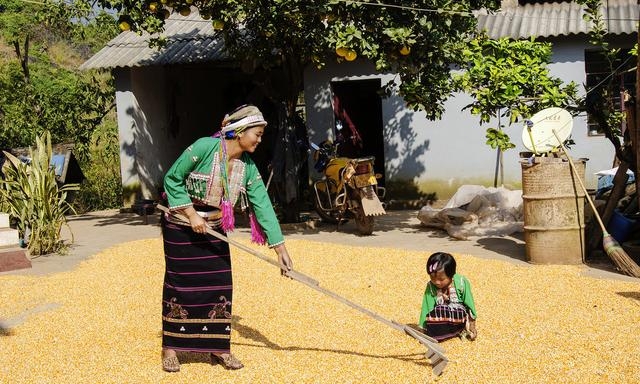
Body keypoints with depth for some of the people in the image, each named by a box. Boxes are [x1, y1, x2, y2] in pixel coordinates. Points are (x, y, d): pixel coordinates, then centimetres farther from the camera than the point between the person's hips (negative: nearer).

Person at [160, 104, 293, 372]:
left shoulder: (248, 167, -7)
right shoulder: (205, 147, -22)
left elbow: (262, 204, -8)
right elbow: (172, 179, -15)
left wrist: (280, 247, -11)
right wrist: (191, 214, -20)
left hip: (214, 230, 5)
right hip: (181, 228, -5)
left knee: (220, 285, 3)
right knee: (179, 285, 1)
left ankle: (218, 347, 15)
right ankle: (170, 349, 14)